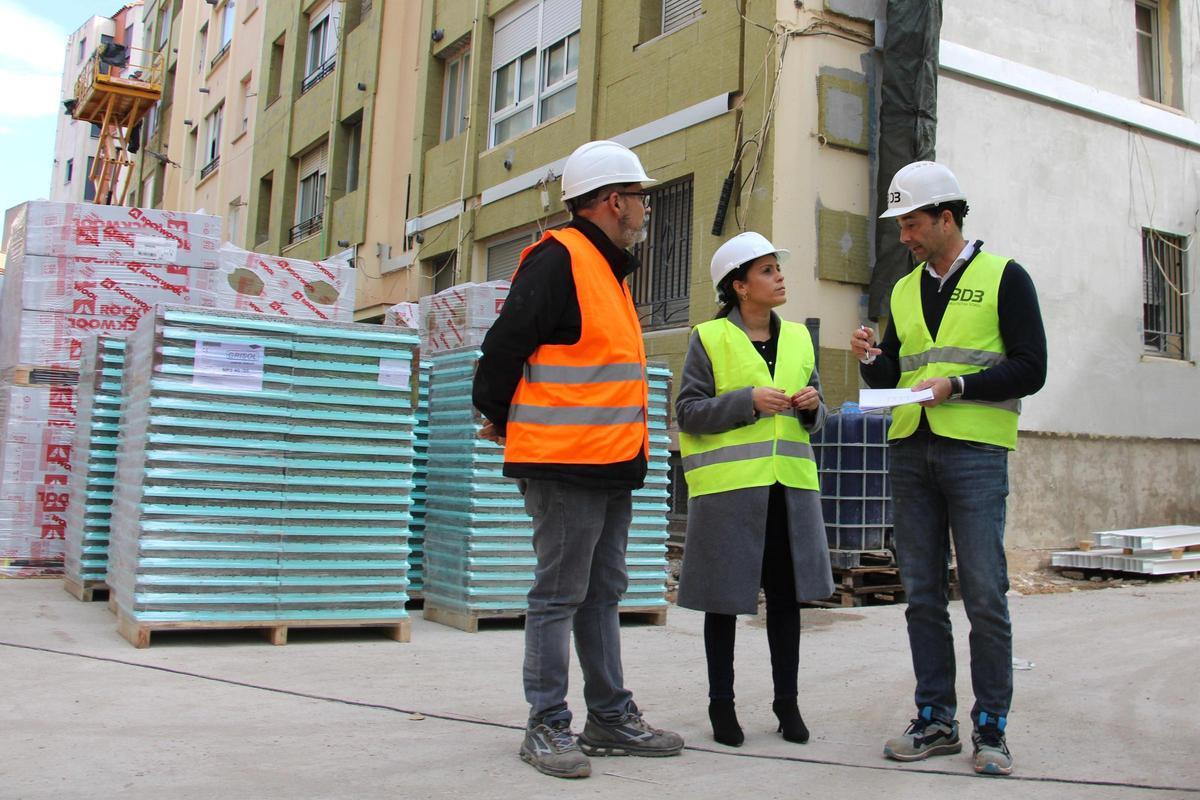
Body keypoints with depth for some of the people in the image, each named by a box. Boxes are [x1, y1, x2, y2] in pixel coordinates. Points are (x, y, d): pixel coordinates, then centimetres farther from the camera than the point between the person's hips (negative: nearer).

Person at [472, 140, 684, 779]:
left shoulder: (606, 269, 20)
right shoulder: (559, 259, -12)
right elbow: (505, 345, -14)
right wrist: (498, 419, -2)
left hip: (611, 467, 10)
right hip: (565, 465, -10)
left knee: (602, 595, 15)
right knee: (558, 596, -1)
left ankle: (611, 719, 25)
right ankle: (547, 726, 10)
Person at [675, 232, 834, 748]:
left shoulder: (798, 338, 13)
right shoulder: (709, 338, -2)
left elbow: (813, 418, 20)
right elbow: (688, 411, -6)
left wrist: (811, 405, -3)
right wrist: (748, 401, -16)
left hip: (789, 483, 5)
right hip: (728, 486, -4)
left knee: (786, 594, 9)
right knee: (725, 596, 5)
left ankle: (787, 699, 23)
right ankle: (721, 702, 18)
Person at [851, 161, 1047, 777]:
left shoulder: (1003, 277, 2)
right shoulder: (904, 291, 18)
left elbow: (1030, 369, -5)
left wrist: (955, 385, -16)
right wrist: (872, 359, -3)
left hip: (974, 449, -5)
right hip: (909, 450, 5)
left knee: (983, 594, -3)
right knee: (922, 594, 6)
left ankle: (991, 729, 9)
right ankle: (936, 721, 16)